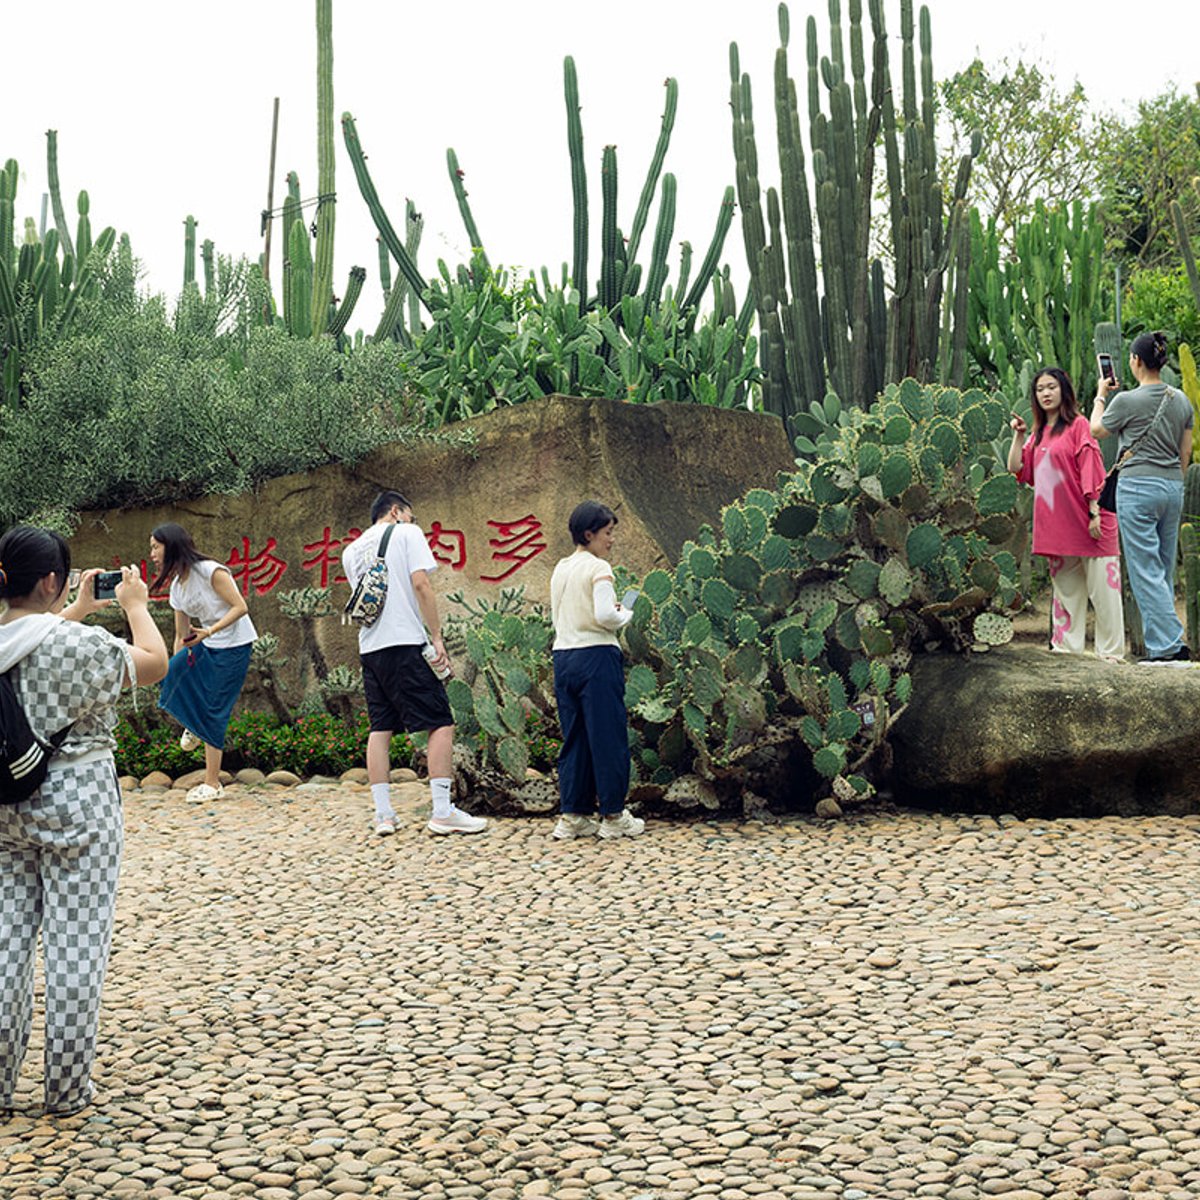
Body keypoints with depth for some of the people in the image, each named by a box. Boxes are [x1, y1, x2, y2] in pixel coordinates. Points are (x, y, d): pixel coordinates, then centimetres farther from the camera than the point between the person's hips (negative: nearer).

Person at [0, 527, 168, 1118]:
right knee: (75, 947, 3)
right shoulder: (80, 644, -19)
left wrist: (78, 610, 30)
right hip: (76, 804, -6)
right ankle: (67, 1091, 10)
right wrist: (135, 603, 10)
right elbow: (154, 663, -4)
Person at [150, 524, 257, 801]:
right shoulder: (177, 588, 6)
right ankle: (195, 725, 14)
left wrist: (209, 631, -29)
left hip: (234, 645, -7)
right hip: (207, 645, 7)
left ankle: (212, 784, 0)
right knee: (169, 676, -13)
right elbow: (182, 636, 12)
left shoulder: (210, 571, -17)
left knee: (214, 712, -7)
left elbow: (240, 607, -19)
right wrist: (176, 667, 11)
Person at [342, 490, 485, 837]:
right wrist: (437, 637, -8)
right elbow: (420, 584, -8)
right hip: (405, 642, -6)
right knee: (441, 723, -4)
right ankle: (443, 811, -9)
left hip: (368, 647, 7)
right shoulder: (406, 533, 3)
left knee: (380, 728, 9)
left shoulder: (351, 551, 19)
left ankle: (383, 813, 6)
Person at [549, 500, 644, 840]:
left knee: (574, 737, 12)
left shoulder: (560, 570, 14)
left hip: (563, 656, 8)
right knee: (608, 736, 0)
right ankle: (613, 816, 5)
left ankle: (572, 815, 14)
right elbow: (604, 615, -22)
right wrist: (624, 617, -1)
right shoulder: (598, 568, -10)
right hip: (597, 656, -7)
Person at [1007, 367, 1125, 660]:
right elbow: (1017, 469, 14)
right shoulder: (1038, 434, 17)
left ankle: (1111, 650, -3)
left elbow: (1091, 469, -10)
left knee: (1102, 587, -5)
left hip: (1082, 520, -7)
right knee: (1064, 588, 11)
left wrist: (1094, 511, -16)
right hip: (1054, 524, 7)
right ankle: (1066, 646, 17)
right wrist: (1019, 435, 6)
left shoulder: (1078, 425, -3)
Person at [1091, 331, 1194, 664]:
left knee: (1146, 571, -5)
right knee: (1164, 570, 12)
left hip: (1137, 488, -6)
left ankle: (1169, 644, -12)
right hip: (1173, 488, 6)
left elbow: (1097, 430, 8)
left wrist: (1100, 395, 22)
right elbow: (1186, 452, 13)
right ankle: (1160, 641, 14)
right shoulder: (1181, 400, 8)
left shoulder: (1127, 401, -10)